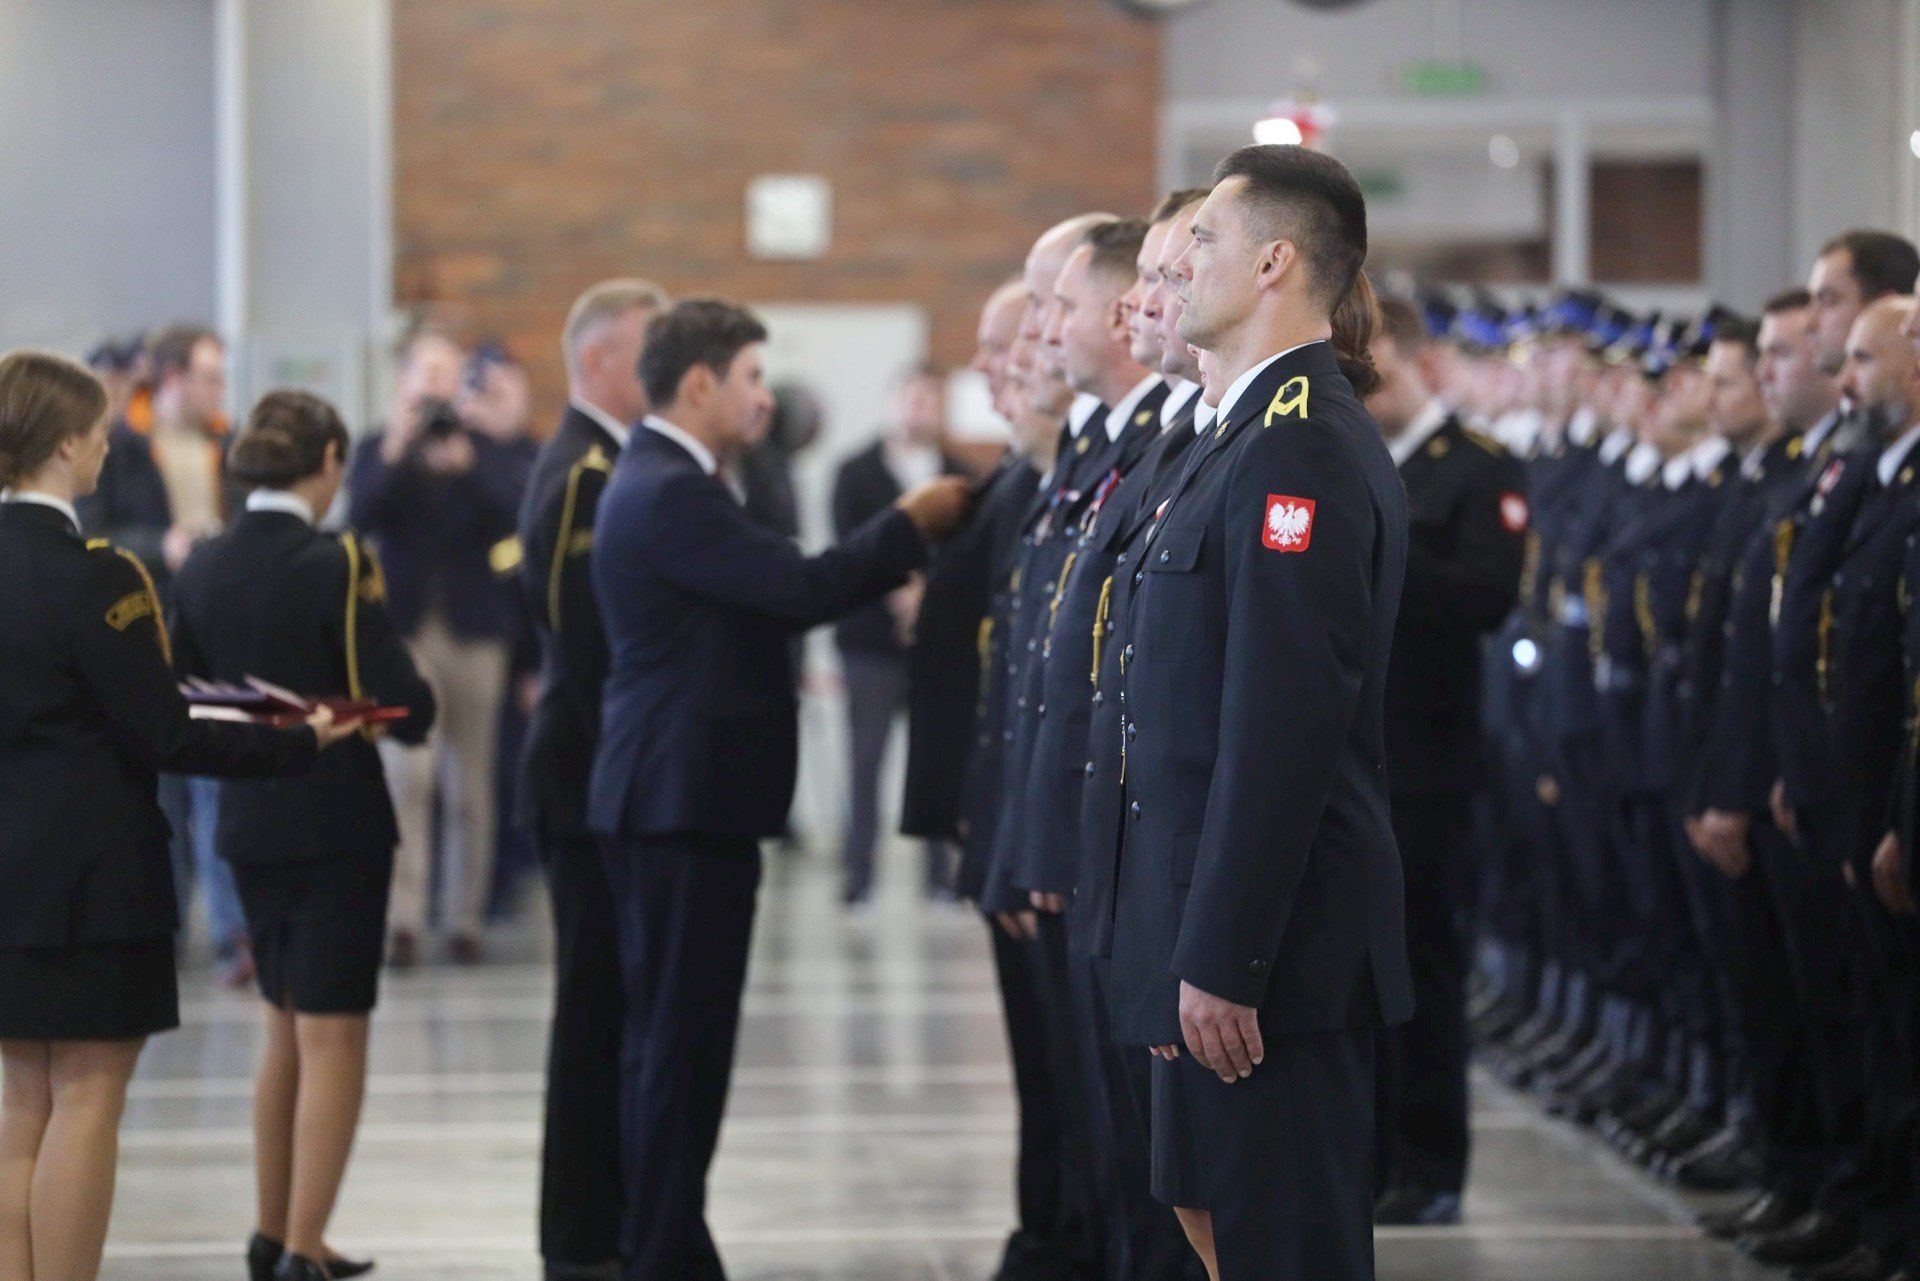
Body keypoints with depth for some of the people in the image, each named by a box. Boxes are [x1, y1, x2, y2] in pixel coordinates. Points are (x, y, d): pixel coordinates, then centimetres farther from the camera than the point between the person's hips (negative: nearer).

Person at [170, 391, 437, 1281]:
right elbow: (406, 707, -18)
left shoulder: (203, 567, 0)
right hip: (337, 822, -6)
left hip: (249, 822, 6)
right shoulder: (335, 566, -16)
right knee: (333, 1039, 0)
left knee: (288, 1030, 20)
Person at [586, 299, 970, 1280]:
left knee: (673, 1041, 14)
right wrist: (910, 525, -9)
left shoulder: (661, 483, 16)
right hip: (687, 798, -11)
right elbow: (802, 589, -22)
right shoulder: (670, 494, -18)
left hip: (669, 801, 11)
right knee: (681, 1041, -6)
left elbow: (776, 593, 16)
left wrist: (889, 559, 7)